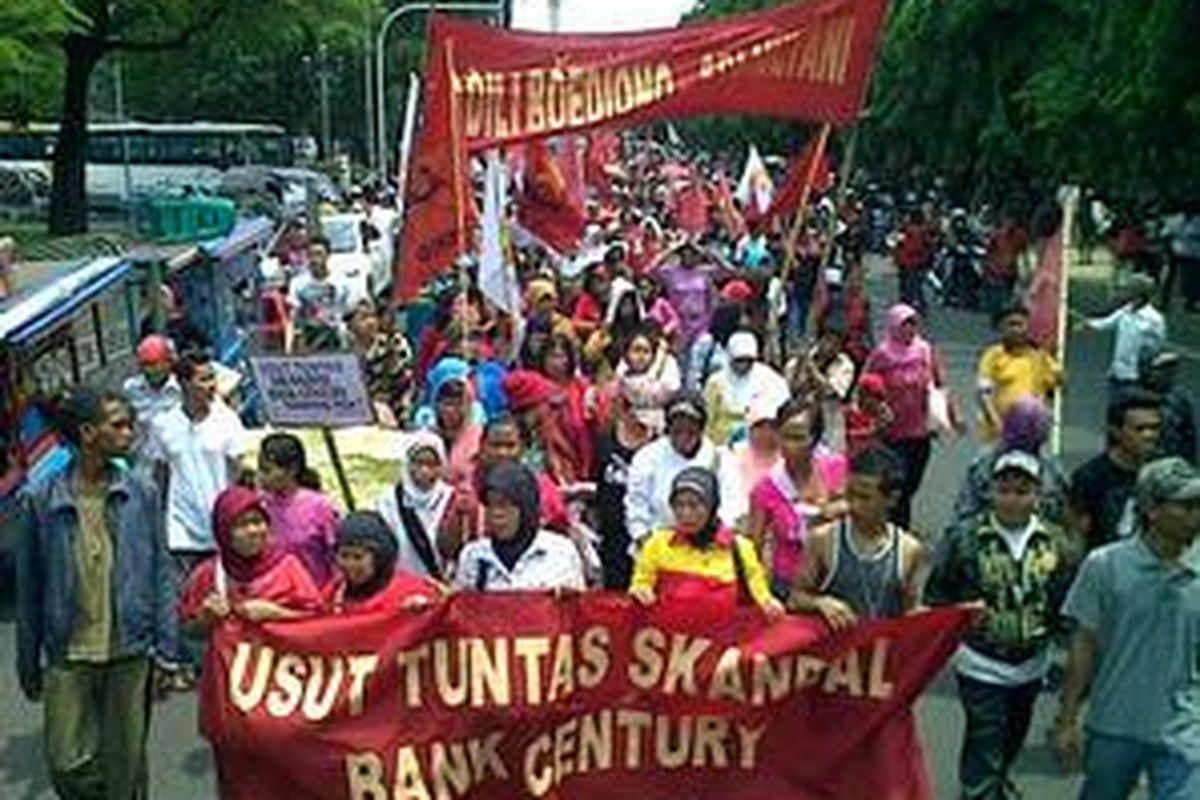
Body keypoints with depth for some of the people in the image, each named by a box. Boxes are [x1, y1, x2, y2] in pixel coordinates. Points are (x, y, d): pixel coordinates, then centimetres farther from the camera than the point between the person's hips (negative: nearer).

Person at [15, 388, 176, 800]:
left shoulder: (142, 491, -4)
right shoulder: (39, 500, -6)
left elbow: (161, 573, 0)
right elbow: (29, 588, 1)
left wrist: (166, 650, -2)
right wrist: (29, 664, 6)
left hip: (130, 654, 1)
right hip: (68, 657, 0)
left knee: (125, 762, 11)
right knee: (67, 763, 2)